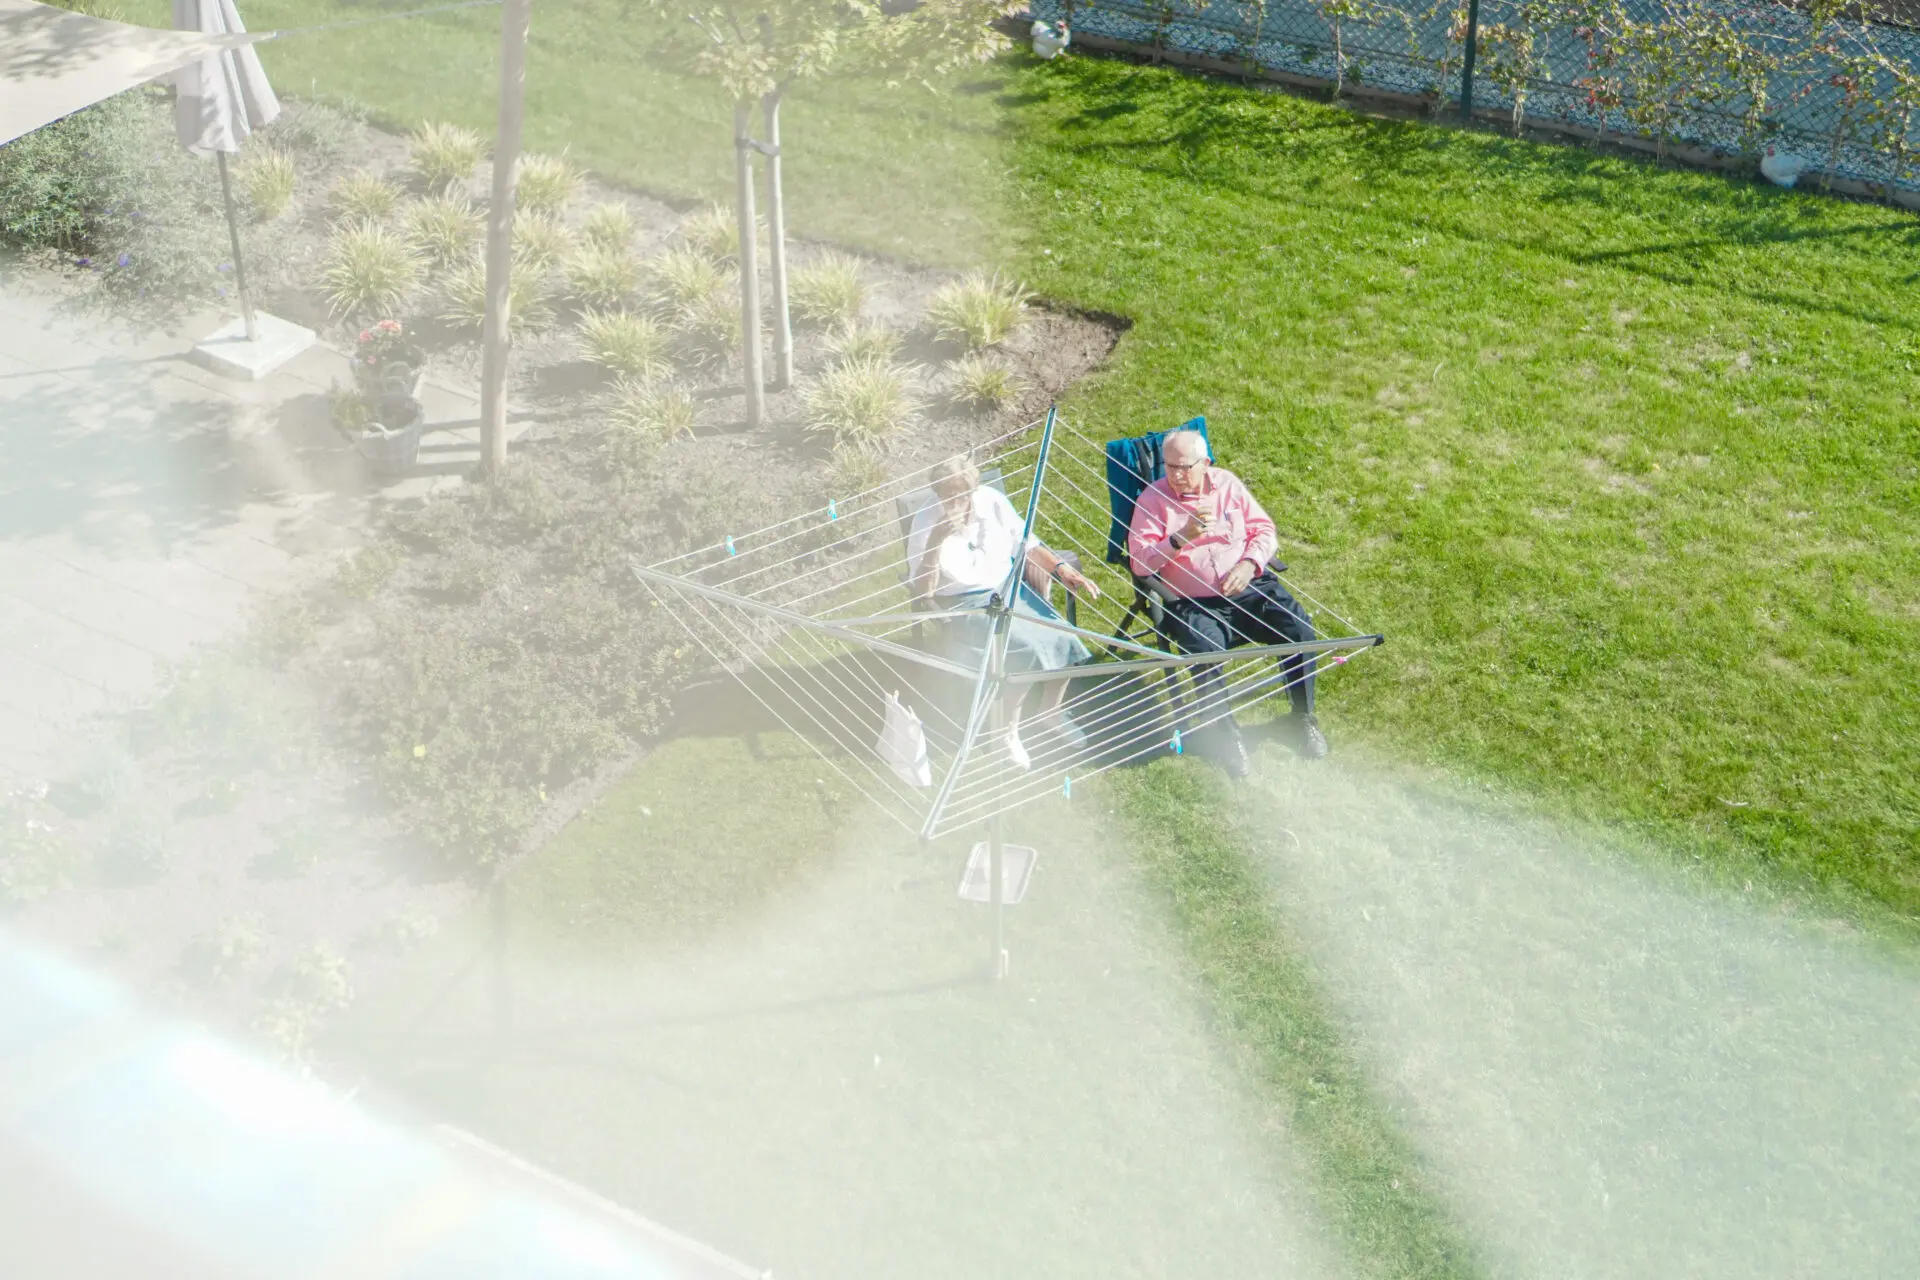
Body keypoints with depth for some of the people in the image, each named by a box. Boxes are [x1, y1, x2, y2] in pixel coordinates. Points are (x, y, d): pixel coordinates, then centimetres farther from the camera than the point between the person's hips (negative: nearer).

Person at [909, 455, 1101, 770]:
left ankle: (1050, 712, 14)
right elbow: (923, 593, -24)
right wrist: (937, 540, -34)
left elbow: (1025, 543, 7)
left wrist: (1062, 570, -5)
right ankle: (1009, 731, -4)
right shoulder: (927, 523, -17)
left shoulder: (991, 500, -6)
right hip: (967, 607, -5)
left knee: (1063, 640, -15)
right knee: (1026, 651, -27)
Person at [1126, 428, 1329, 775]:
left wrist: (1249, 564, -8)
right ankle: (1224, 734, -9)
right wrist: (1181, 537, -19)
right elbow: (1139, 562, -7)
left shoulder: (1227, 483, 11)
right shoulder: (1152, 499, 2)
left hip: (1251, 589, 3)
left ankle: (1303, 718, 2)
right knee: (1205, 652, -33)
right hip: (1194, 605, -3)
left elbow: (1265, 530, 12)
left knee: (1300, 630, -20)